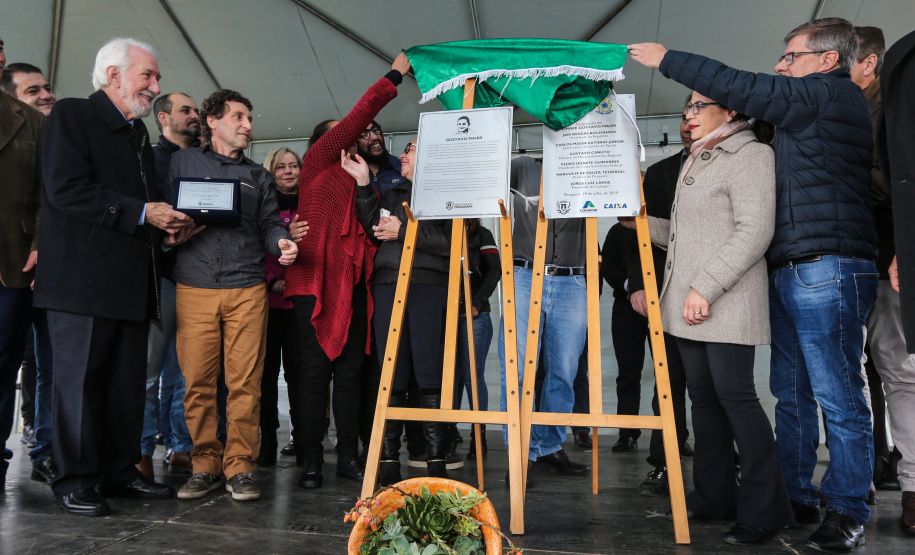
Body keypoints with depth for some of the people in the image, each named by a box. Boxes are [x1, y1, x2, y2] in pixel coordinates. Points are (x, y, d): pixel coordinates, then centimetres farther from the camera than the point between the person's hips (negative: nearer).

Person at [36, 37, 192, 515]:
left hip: (132, 279, 8)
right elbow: (66, 189, -15)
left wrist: (167, 223, 6)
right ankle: (75, 481, 11)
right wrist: (142, 212, -18)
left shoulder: (138, 131, 22)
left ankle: (120, 471, 21)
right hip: (83, 277, -7)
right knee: (79, 378, 0)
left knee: (128, 380, 10)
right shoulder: (72, 115, -2)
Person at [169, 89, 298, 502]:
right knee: (197, 382, 0)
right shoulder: (182, 162, 15)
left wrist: (281, 242, -8)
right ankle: (205, 464, 13)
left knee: (245, 382, -2)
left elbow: (269, 223, 14)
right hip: (195, 286, -1)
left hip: (247, 289, 1)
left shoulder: (257, 175, 20)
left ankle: (239, 467, 7)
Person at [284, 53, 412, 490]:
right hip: (315, 279, -6)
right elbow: (358, 116, 1)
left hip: (353, 282, 6)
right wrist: (394, 75, 4)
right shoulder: (316, 160, 8)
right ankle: (311, 461, 3)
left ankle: (348, 456, 13)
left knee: (351, 368, 6)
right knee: (314, 368, -4)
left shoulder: (356, 178, 25)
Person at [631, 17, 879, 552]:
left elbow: (743, 89, -9)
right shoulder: (803, 118, 26)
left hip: (827, 270, -10)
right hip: (789, 272, 10)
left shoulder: (834, 94, -2)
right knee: (791, 393, 11)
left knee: (838, 397, -4)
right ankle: (797, 497, 20)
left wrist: (668, 59, 0)